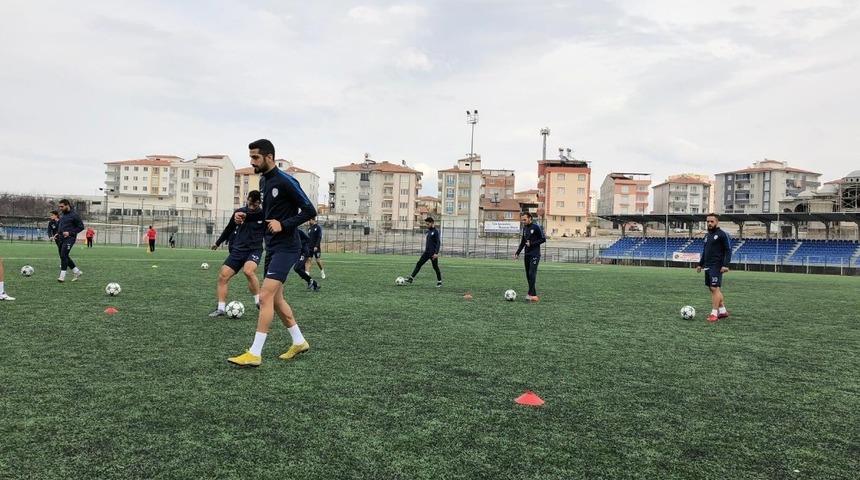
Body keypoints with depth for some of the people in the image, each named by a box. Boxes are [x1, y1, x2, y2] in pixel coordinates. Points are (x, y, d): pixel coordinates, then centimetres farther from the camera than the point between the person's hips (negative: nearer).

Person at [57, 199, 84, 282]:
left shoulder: (74, 215, -8)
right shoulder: (63, 215, 15)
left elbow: (81, 227, -9)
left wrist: (70, 233, -16)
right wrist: (58, 232, 11)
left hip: (69, 238, -9)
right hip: (62, 238, 9)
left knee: (63, 255, -15)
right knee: (64, 256, 10)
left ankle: (62, 276, -12)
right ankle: (77, 272, 22)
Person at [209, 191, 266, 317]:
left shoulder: (263, 214, -4)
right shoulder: (239, 212, 6)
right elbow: (229, 228, 18)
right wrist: (218, 243, 27)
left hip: (254, 250, -4)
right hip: (237, 250, 4)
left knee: (248, 271, -32)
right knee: (222, 276, -7)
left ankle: (259, 301, -17)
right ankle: (221, 308, 3)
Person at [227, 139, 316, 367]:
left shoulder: (285, 181, -15)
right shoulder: (264, 181, 12)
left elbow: (309, 211, -15)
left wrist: (283, 225, -22)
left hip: (286, 247, -10)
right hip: (272, 247, 10)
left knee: (266, 297, -13)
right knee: (276, 298, 14)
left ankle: (254, 354, -9)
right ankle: (299, 342, 26)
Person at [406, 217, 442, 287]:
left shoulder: (435, 232, -12)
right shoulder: (428, 231, 13)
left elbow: (438, 243, -17)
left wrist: (436, 253, -23)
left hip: (433, 253, -8)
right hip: (426, 252, 8)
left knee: (435, 267, 1)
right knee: (419, 264, 0)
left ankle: (439, 282, 14)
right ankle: (411, 278, -1)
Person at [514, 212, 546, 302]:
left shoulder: (536, 227, -8)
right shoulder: (524, 228, 14)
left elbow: (543, 239, -9)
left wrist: (532, 243, -15)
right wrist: (517, 253, 15)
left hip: (535, 255, -7)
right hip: (527, 254, 7)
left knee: (532, 274, -14)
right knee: (528, 275, 5)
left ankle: (532, 294, -15)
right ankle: (533, 295, 9)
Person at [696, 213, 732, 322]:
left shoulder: (722, 235, -7)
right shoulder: (707, 235, 17)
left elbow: (728, 250, -11)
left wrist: (725, 265, -19)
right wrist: (700, 264, 20)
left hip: (716, 267, -8)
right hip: (707, 266, 8)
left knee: (715, 288, -11)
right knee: (716, 289, 12)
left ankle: (714, 313, -10)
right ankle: (723, 311, 20)